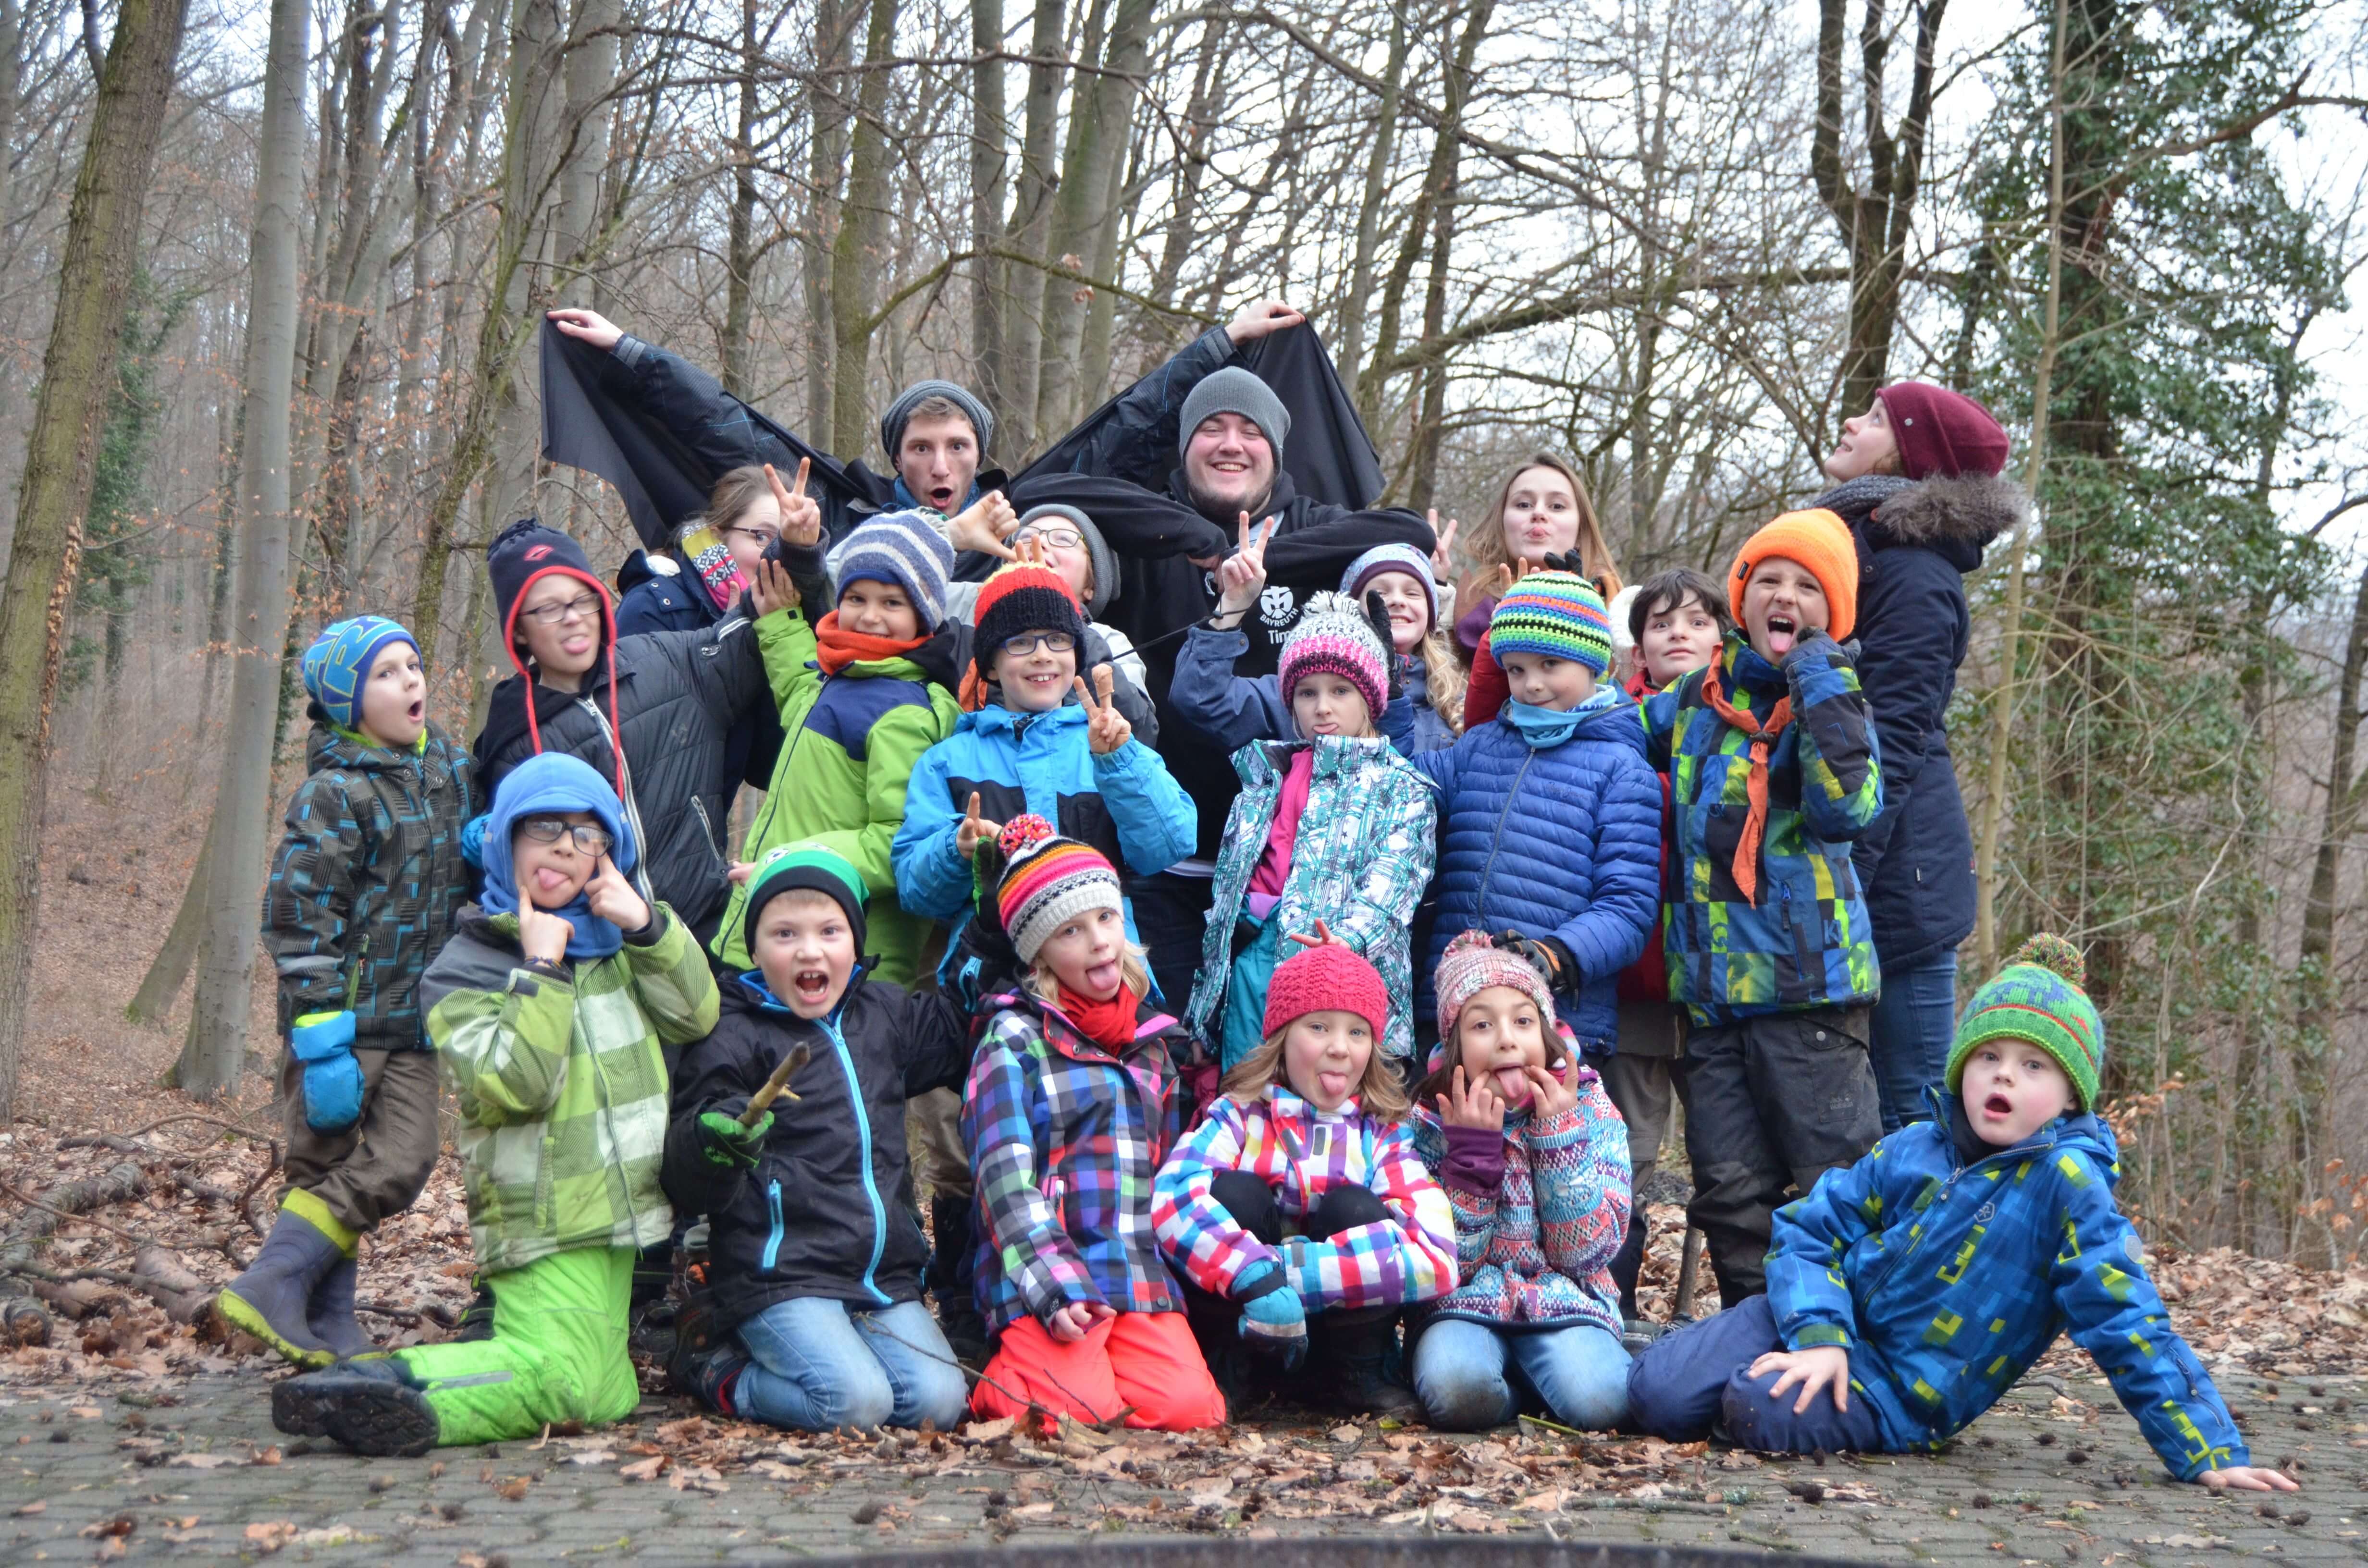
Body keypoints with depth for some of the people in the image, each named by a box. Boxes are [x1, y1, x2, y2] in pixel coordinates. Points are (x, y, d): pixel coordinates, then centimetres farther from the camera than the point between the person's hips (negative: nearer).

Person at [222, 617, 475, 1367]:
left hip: (415, 1022, 6)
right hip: (345, 1018, -6)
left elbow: (472, 880, 24)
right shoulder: (336, 793, -11)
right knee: (328, 1162, -5)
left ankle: (324, 1329, 8)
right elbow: (298, 919, -15)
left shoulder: (451, 768, 10)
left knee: (403, 1162, 0)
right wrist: (322, 1043, -19)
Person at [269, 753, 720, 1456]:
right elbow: (514, 1086, -17)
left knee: (608, 1394, 8)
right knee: (557, 1380, -24)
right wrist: (539, 971, -16)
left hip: (625, 1209, 7)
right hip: (545, 1225, -7)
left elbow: (696, 1016, 5)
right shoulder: (464, 969, -4)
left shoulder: (621, 945, 16)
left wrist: (648, 924, -7)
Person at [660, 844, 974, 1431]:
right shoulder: (735, 1038, -4)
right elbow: (687, 1186, -6)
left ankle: (773, 1356, 10)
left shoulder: (885, 1015, 13)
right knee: (857, 1403, -25)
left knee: (939, 1400, -13)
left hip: (884, 1272, 6)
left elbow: (969, 1040, 30)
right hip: (781, 1276, -6)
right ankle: (719, 1367, 2)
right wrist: (709, 1142, -31)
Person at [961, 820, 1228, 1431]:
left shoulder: (1153, 1042, 19)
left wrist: (1176, 1275, 15)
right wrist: (1053, 1287, -18)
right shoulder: (1015, 1039, 2)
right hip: (1046, 1279, -5)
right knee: (1084, 1409, -25)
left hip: (1145, 1280, 5)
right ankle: (1010, 1376, 5)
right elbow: (1006, 1176, -8)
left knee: (1189, 1404, -19)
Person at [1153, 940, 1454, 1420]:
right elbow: (1174, 1196, -27)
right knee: (1235, 1193, -23)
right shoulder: (1240, 1115, -5)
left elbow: (1437, 1255, -23)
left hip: (1338, 1326, 1)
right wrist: (1256, 1278, -41)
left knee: (1354, 1208, -23)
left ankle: (1351, 1379, -5)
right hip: (1242, 1322, -1)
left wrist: (1288, 1270, -32)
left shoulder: (1383, 1136, -4)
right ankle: (1222, 1367, -9)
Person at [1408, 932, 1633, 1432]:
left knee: (1600, 1400, -32)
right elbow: (1447, 1263, -9)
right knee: (1455, 1389, -34)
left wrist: (1560, 1132, -16)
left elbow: (1587, 1253, -8)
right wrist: (1471, 1149, -18)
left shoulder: (1591, 1109, -1)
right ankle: (1525, 1386, -1)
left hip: (1566, 1307, 0)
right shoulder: (1428, 1121, -2)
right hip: (1466, 1308, 0)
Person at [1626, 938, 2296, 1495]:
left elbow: (2126, 1323, -14)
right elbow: (1810, 1229, 3)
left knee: (1764, 1413, -33)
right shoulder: (1913, 1150, 1)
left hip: (1901, 1389, -4)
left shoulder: (2066, 1181, -14)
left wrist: (2209, 1452, -17)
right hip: (1829, 1321, 4)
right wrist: (1819, 1335, -15)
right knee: (1661, 1395, -14)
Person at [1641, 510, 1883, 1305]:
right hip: (1712, 983, 5)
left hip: (1809, 980, -5)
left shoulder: (1834, 699, -2)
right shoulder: (1697, 697, 13)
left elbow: (1846, 809, -22)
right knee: (1730, 1194, 9)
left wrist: (1820, 683, -19)